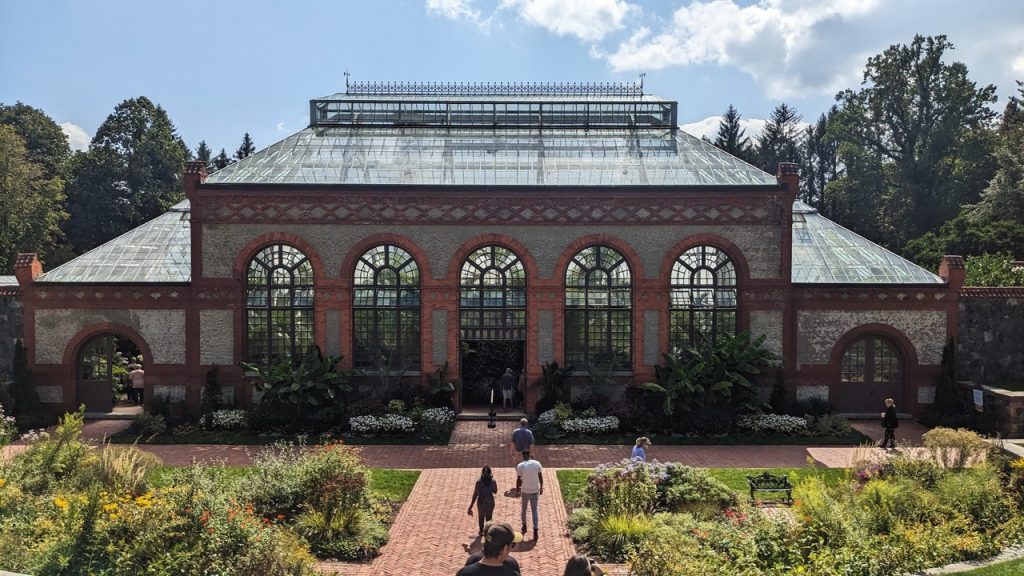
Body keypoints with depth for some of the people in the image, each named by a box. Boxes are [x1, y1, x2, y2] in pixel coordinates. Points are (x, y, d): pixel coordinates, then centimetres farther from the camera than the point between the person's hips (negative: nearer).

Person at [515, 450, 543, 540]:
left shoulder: (520, 466, -11)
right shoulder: (537, 463, -5)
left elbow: (518, 480, -8)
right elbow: (541, 477, 1)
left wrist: (517, 489, 7)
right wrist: (541, 487, 13)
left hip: (524, 491, -1)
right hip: (535, 491, 1)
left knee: (523, 509, 20)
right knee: (534, 510, 8)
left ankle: (524, 526, 37)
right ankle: (535, 530, -4)